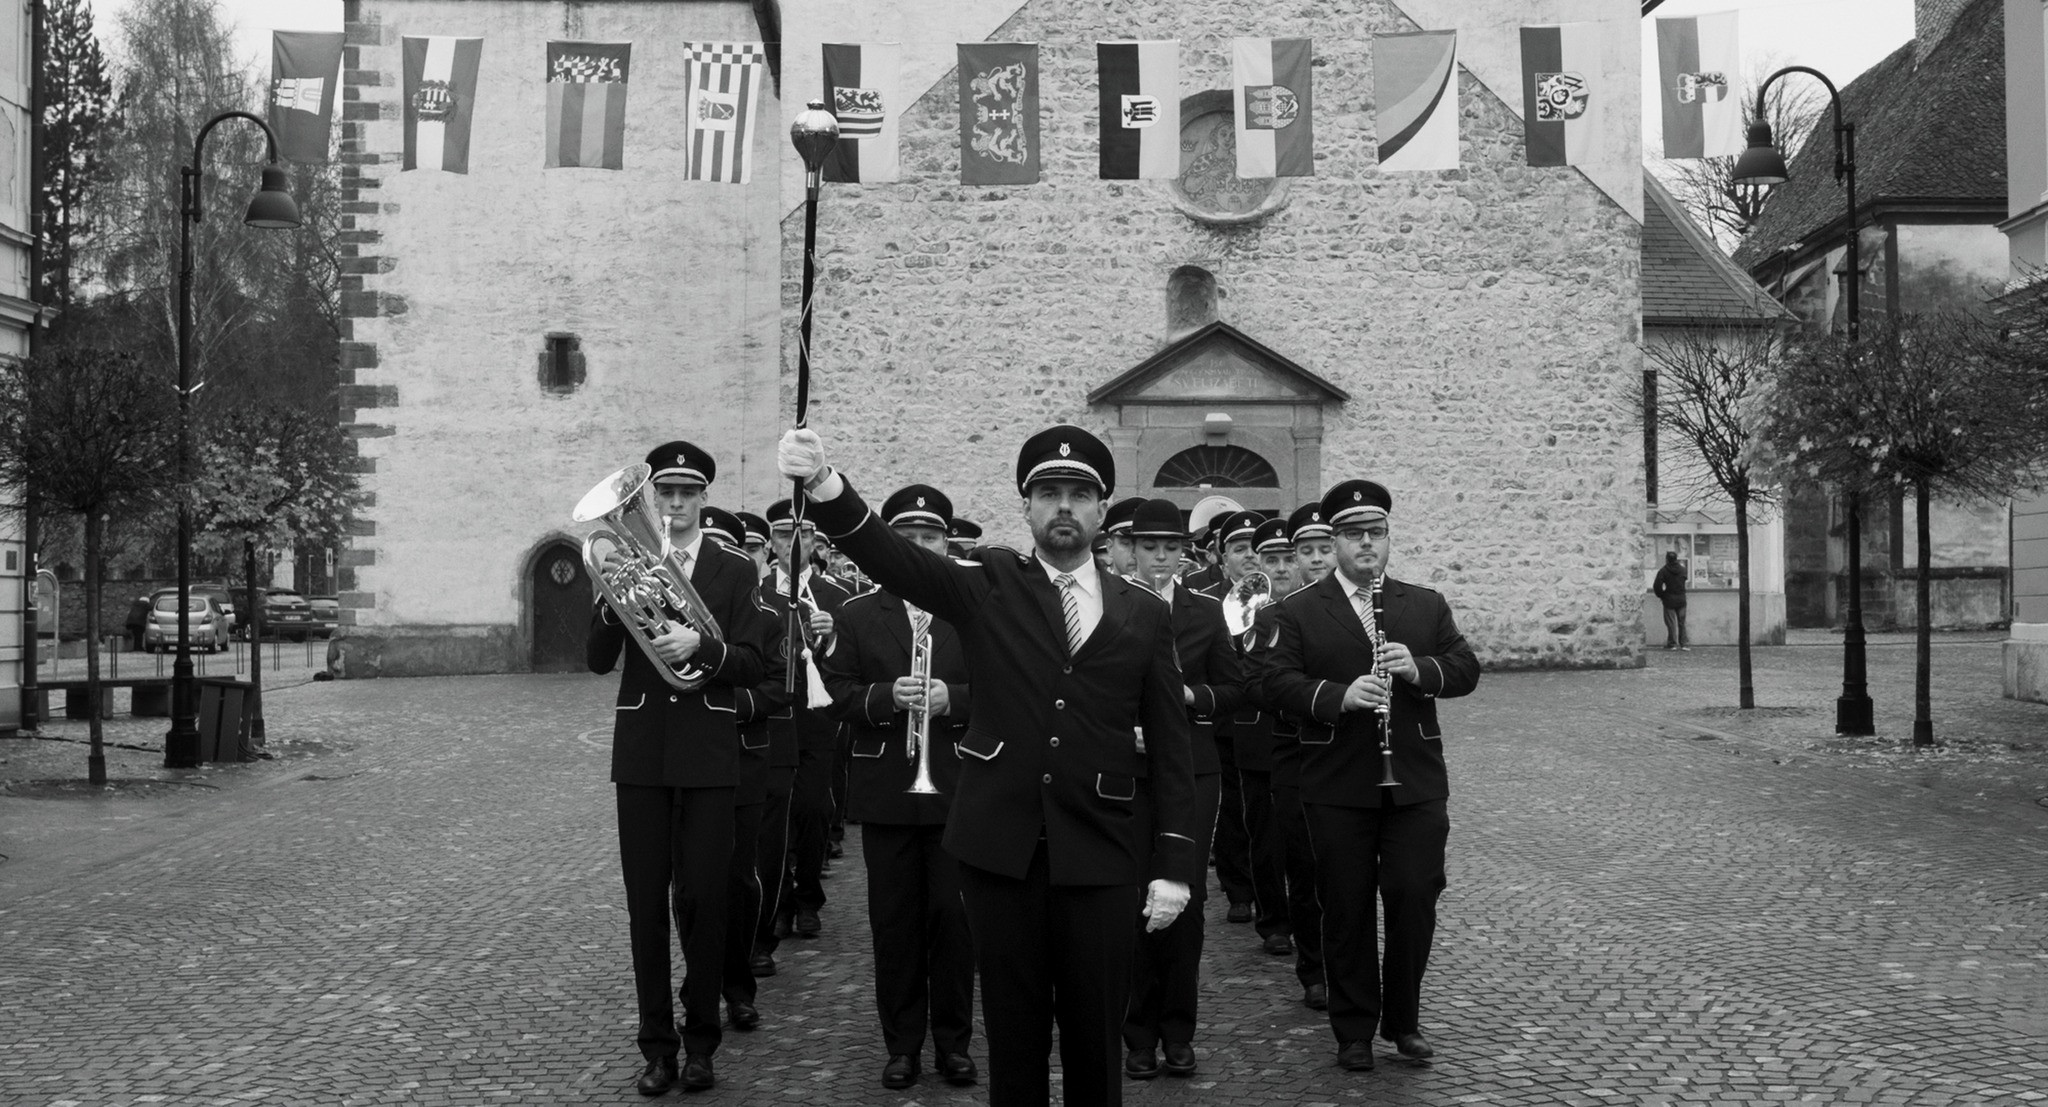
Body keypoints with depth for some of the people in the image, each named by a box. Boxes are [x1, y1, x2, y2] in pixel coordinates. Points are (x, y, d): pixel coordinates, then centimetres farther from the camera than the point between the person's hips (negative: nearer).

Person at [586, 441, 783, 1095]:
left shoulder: (735, 570, 3)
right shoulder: (627, 560, 6)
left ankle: (701, 1040, 14)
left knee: (702, 899, 1)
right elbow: (599, 661, 0)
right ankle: (657, 1045, 12)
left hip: (708, 752, -1)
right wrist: (610, 598, -17)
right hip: (641, 751, 1)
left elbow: (758, 664, -3)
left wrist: (700, 644, -20)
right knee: (645, 901, 3)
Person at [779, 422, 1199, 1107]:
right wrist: (823, 484, -32)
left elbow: (1169, 750, 6)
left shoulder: (1144, 615, 6)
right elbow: (890, 557, -14)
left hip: (1100, 852, 1)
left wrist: (1174, 864, -1)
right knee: (1013, 1029, 9)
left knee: (1096, 1031, 7)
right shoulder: (988, 586, 3)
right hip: (1000, 845, 0)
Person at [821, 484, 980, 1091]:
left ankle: (953, 1041, 16)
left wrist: (952, 698, -16)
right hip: (886, 792, 1)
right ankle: (902, 1043, 17)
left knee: (954, 916, 2)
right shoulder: (858, 614, 6)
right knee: (893, 920, 6)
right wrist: (886, 697, -17)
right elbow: (836, 694, 0)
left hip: (957, 791, 0)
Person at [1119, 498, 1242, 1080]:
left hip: (1192, 770, 1)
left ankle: (1178, 1032, 13)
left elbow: (1233, 687, 9)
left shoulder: (1206, 611, 8)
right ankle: (1139, 1032, 12)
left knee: (1185, 899, 1)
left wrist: (1192, 695, -9)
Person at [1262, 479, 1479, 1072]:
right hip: (1337, 788, -2)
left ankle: (1403, 1019, 20)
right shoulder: (1297, 611, 3)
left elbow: (1466, 668, 7)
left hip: (1416, 783, 2)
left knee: (1415, 899, 2)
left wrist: (1419, 668, -13)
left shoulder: (1426, 605, 13)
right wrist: (1339, 696, -22)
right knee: (1347, 909, 4)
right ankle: (1354, 1029, 17)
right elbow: (1279, 681, -7)